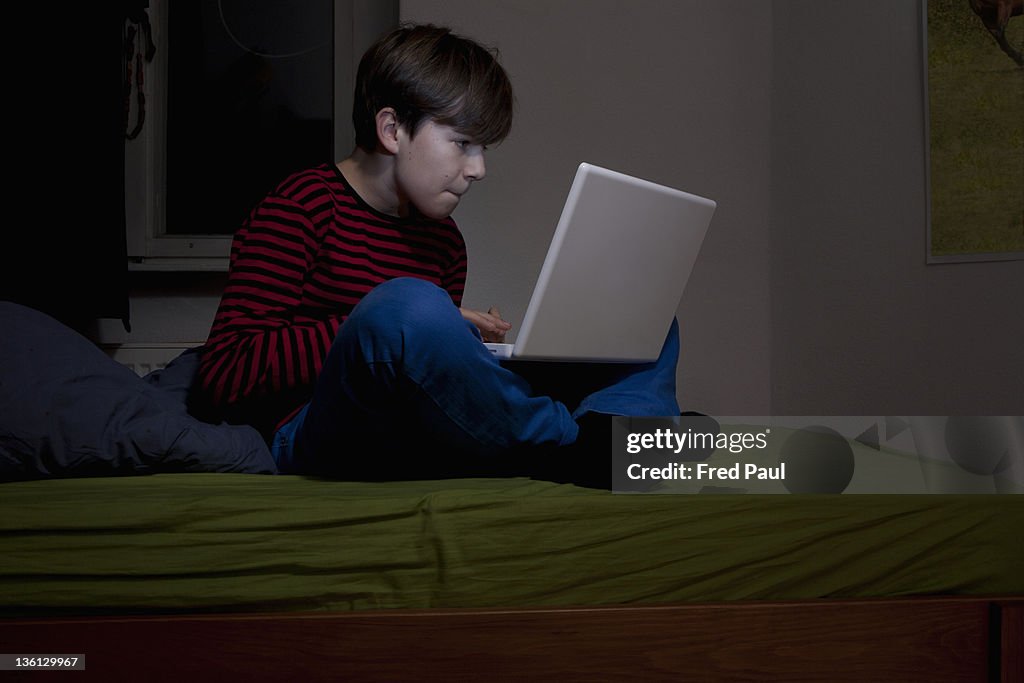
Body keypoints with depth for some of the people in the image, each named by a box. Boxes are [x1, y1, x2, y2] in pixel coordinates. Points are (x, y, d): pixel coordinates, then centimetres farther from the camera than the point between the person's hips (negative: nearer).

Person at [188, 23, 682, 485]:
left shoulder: (444, 240, 19)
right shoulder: (303, 208, -2)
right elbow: (223, 377, -10)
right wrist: (386, 324, -16)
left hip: (427, 451, 7)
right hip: (328, 443, -7)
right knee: (408, 304, -38)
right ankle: (576, 445, -21)